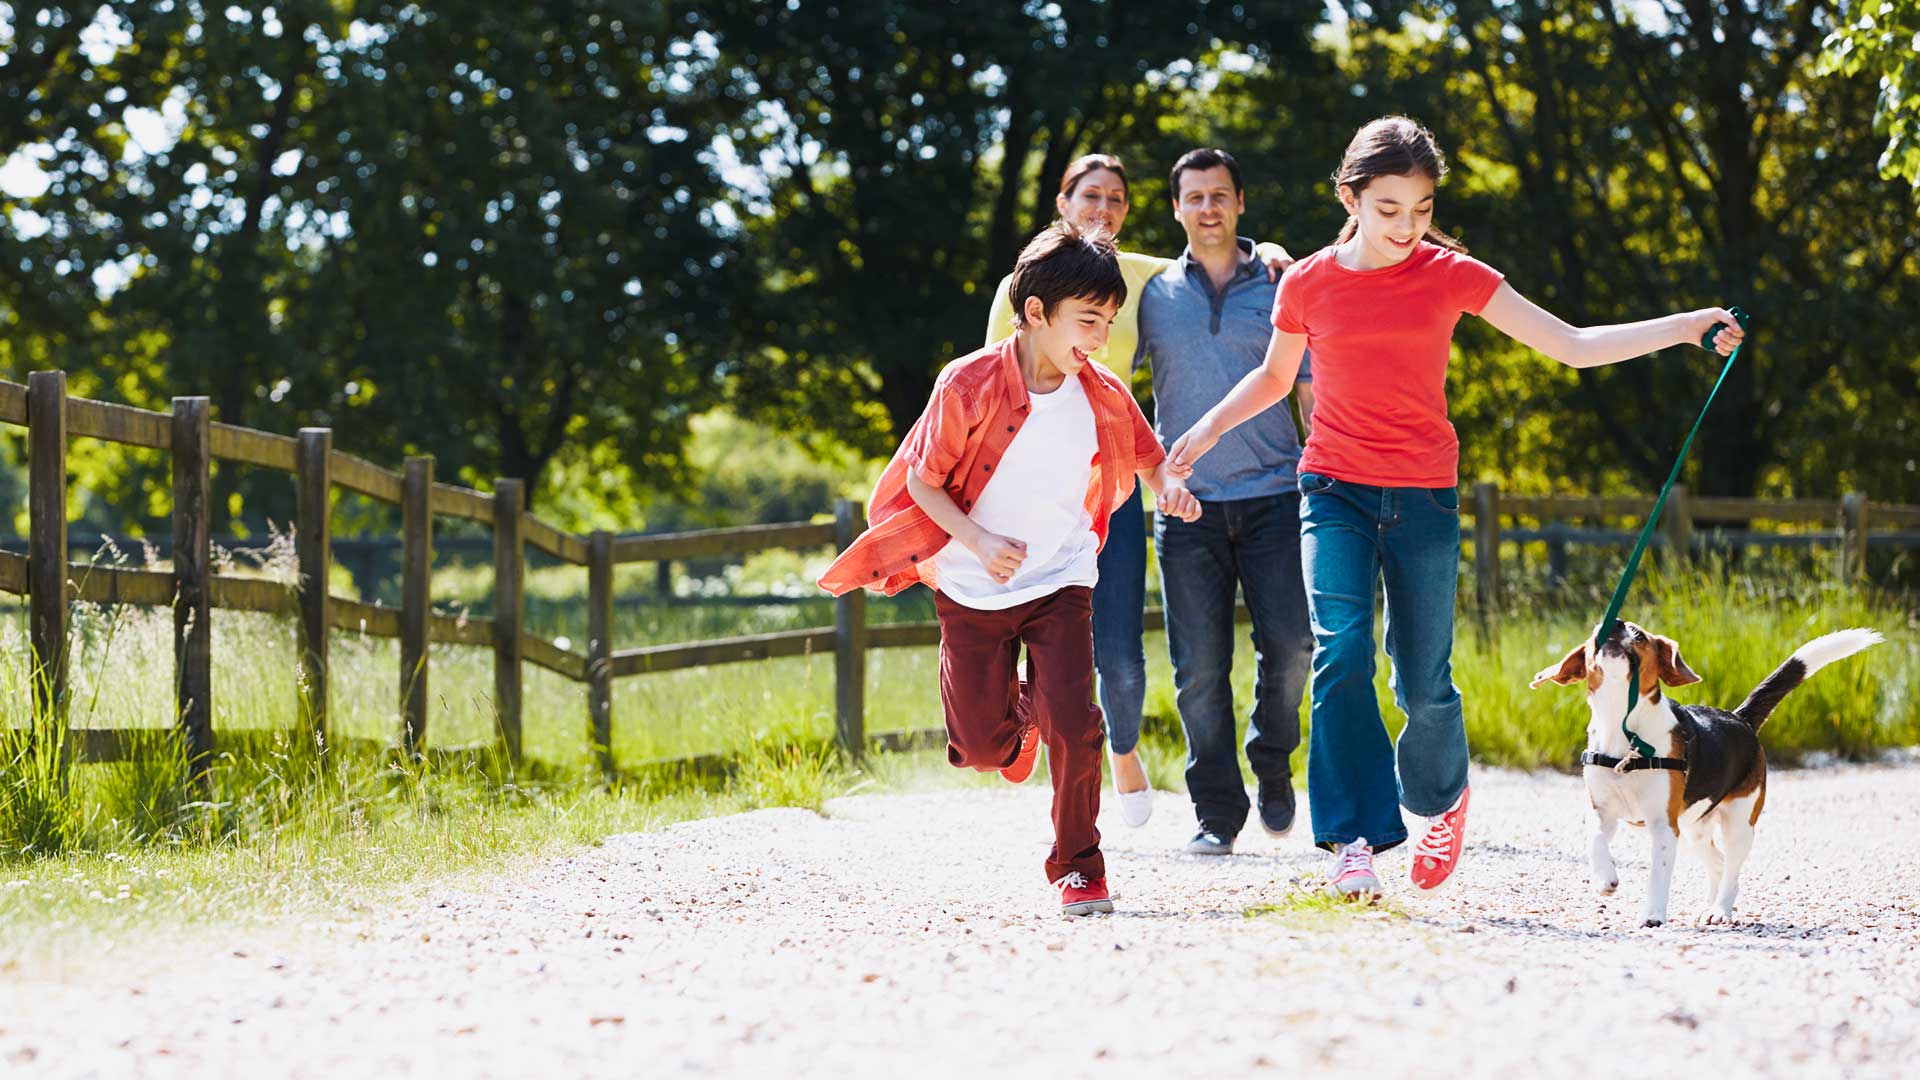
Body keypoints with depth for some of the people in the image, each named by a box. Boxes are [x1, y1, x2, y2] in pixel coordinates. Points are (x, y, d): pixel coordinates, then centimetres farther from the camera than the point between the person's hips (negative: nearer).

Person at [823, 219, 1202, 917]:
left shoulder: (1102, 397, -7)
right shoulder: (969, 385, -18)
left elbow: (1149, 457, 10)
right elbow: (922, 479, -11)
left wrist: (1171, 486, -13)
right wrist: (980, 542, -24)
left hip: (1060, 583, 1)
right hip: (972, 591, -1)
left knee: (1073, 725, -17)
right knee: (981, 747, 6)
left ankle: (1078, 867, 2)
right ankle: (1019, 718, 44)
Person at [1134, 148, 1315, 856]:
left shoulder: (1279, 289, 9)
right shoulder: (1153, 296, 10)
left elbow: (1312, 392, 11)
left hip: (1272, 497, 0)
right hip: (1188, 503, 1)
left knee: (1289, 643, -12)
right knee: (1200, 665, -3)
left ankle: (1272, 764, 14)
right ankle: (1217, 812, 5)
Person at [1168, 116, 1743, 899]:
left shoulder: (1451, 275, -2)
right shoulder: (1307, 285, 0)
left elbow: (1574, 346, -2)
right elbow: (1274, 377, 21)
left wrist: (1687, 328, -10)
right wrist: (1208, 429, 8)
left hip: (1423, 497, 0)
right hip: (1335, 490, 0)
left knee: (1424, 683, 1)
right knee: (1341, 649, -19)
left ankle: (1441, 797, 33)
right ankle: (1355, 840, -16)